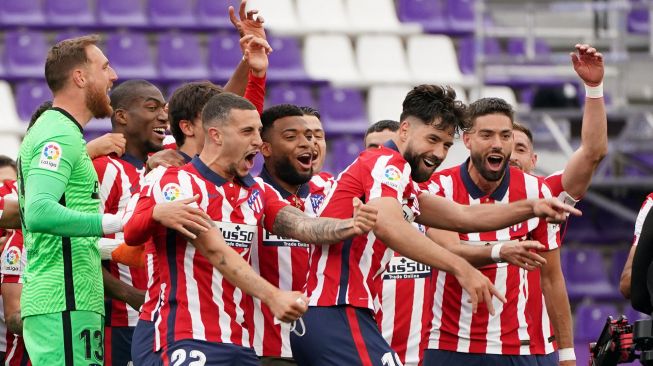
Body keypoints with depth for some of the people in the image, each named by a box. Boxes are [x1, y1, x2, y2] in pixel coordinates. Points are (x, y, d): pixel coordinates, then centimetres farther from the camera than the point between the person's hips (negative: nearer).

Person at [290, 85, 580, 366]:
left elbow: (463, 216, 19)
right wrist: (461, 268, -30)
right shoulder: (388, 163, -7)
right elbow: (387, 225, -26)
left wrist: (530, 208, 5)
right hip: (339, 316, -11)